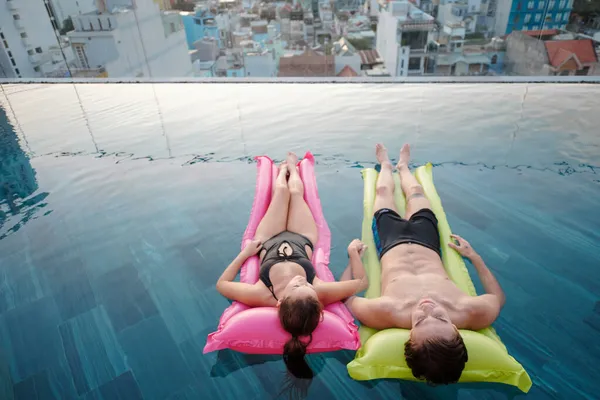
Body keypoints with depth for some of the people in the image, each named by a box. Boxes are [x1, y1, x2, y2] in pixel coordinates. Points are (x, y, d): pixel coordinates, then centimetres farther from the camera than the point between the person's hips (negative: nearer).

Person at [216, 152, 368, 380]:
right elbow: (361, 282, -26)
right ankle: (291, 167, 60)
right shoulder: (320, 292, -43)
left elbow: (221, 284, -25)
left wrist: (245, 252, -22)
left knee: (282, 190, 17)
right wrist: (353, 251, -18)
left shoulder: (260, 296, -45)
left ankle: (284, 170, 58)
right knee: (295, 191, 19)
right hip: (302, 241, 1)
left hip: (268, 243, 0)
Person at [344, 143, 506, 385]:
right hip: (426, 241, 2)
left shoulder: (387, 313, -48)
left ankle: (386, 165, 63)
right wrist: (473, 255, -7)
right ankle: (402, 166, 65)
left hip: (393, 242, -1)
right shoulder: (472, 312, -41)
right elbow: (498, 298, -15)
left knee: (383, 191, 24)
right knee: (415, 191, 27)